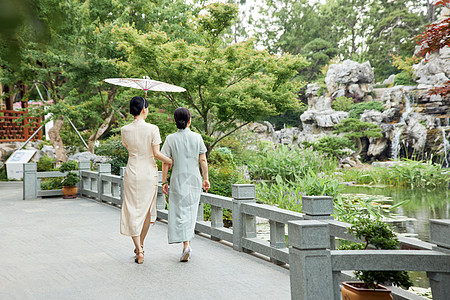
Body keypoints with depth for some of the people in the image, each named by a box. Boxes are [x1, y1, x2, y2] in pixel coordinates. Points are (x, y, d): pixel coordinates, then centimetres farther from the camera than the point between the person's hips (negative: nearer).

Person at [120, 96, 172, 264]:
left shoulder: (125, 130, -3)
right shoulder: (152, 129, -11)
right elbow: (156, 153, -12)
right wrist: (171, 161, 3)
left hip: (132, 173, 1)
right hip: (149, 173, -1)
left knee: (133, 212, 6)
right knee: (147, 209, 16)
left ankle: (139, 251, 0)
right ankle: (140, 246, 29)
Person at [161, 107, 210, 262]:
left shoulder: (171, 139, -5)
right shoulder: (197, 137, -1)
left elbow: (166, 162, -4)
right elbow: (203, 160, -1)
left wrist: (164, 182, 3)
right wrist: (206, 179, 5)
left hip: (178, 179, -2)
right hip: (195, 179, 2)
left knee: (180, 212, 2)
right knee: (191, 211, 14)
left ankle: (186, 245, -8)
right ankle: (188, 241, 21)